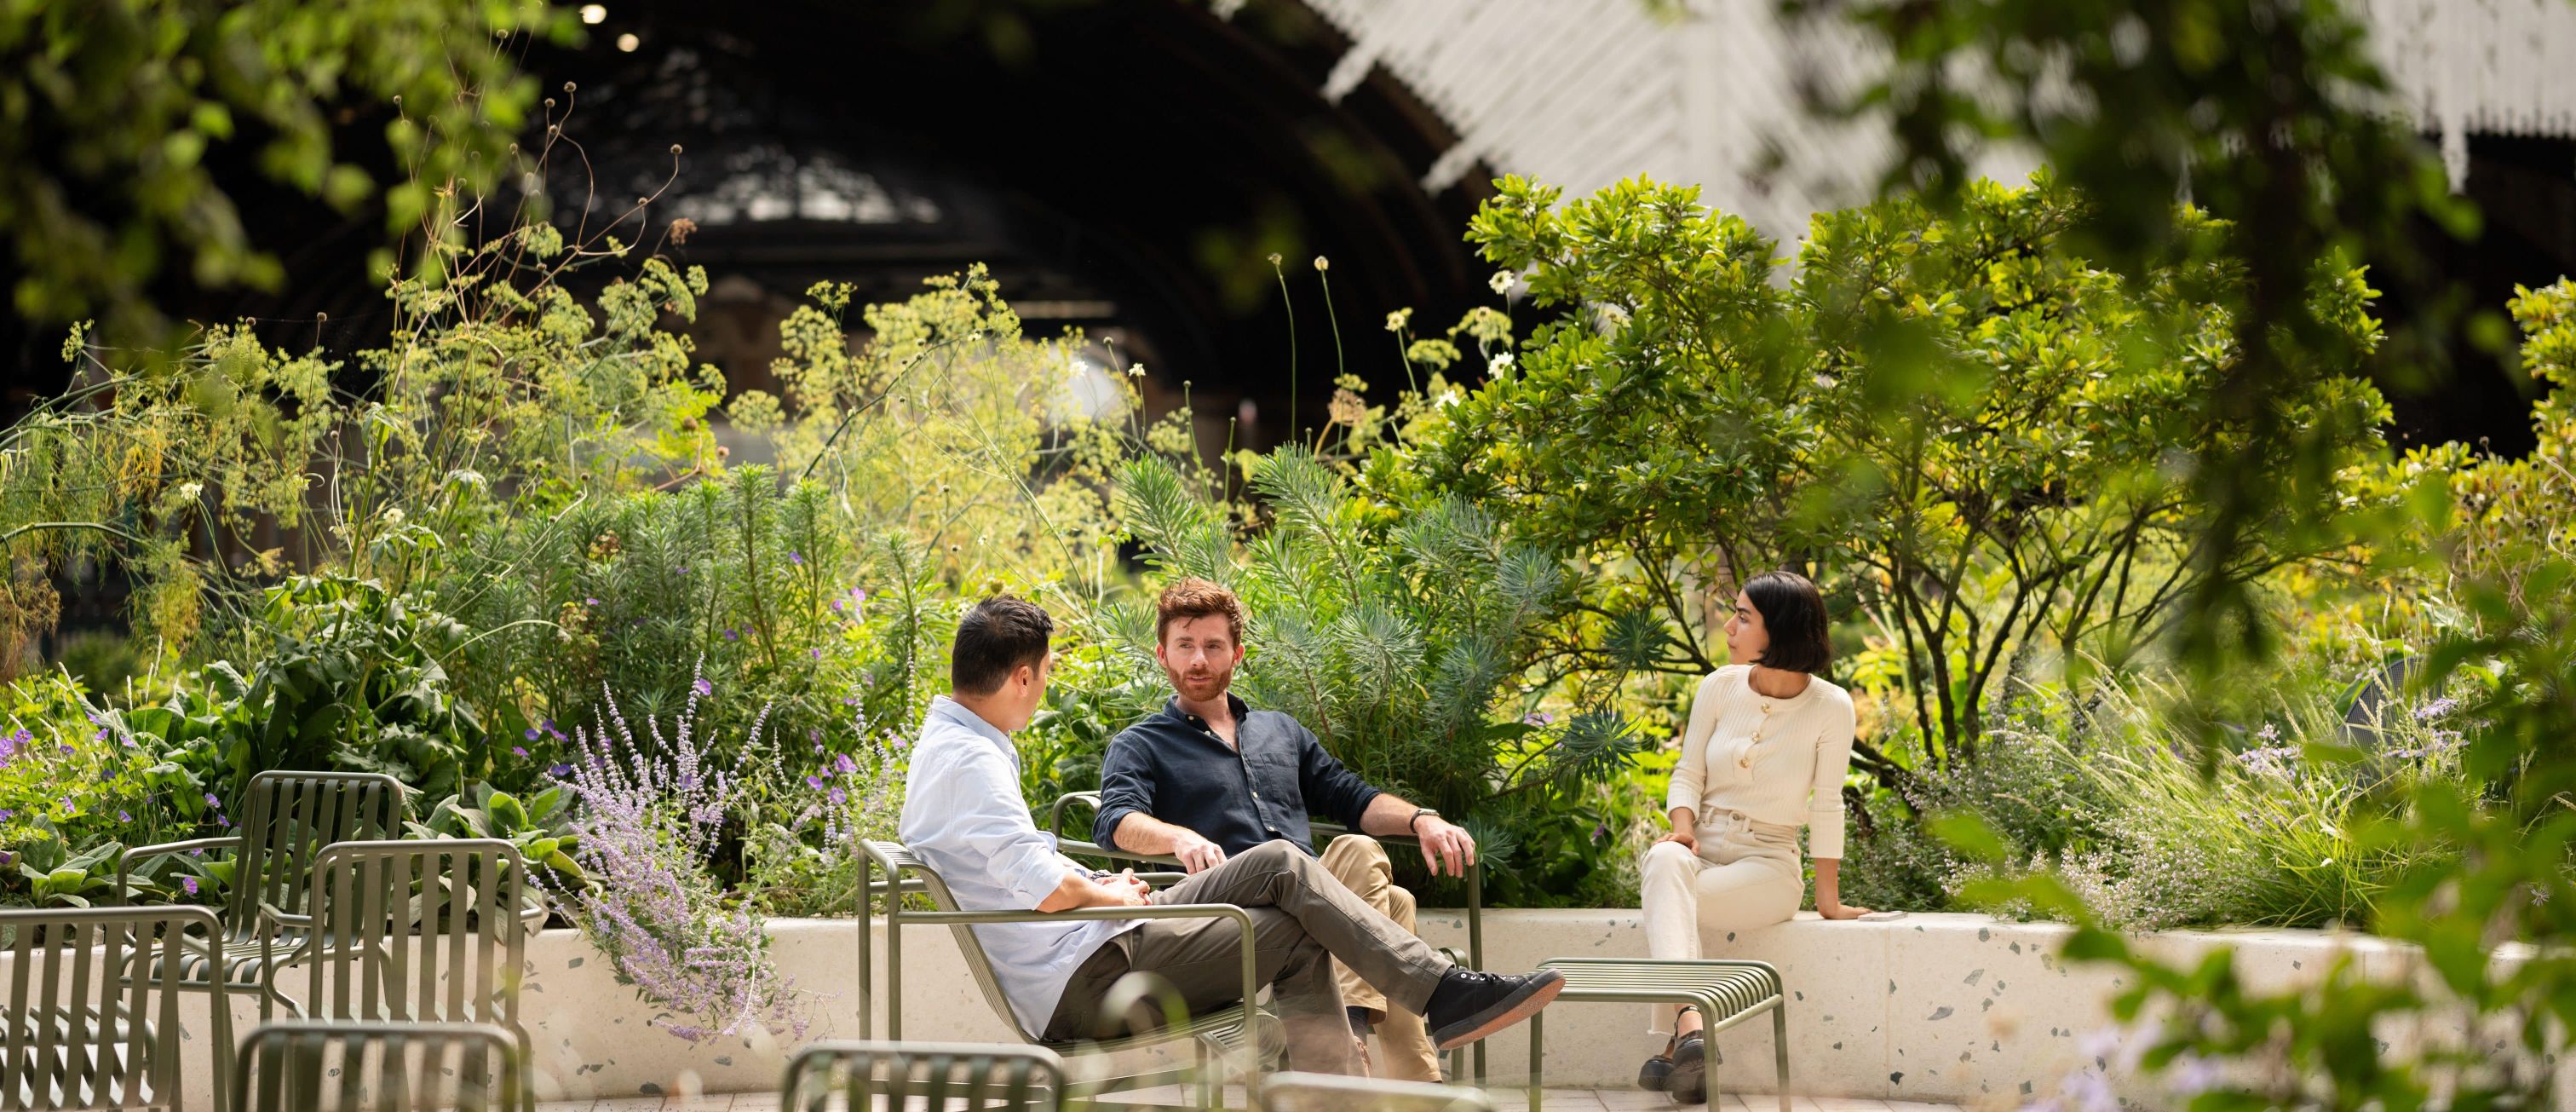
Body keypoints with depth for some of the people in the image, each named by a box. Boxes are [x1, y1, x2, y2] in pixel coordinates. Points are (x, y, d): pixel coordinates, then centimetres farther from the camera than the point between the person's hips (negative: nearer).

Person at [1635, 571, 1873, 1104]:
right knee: (1666, 861, -37)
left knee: (1666, 896, -35)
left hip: (1767, 865, -3)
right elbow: (1688, 773, 9)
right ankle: (1690, 1026, -54)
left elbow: (1826, 807, -4)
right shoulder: (1720, 687, 5)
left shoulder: (1830, 708, -6)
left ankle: (1677, 1044, -37)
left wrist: (1829, 900, -2)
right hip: (1703, 849, 3)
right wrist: (1682, 829, -11)